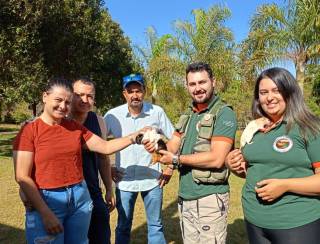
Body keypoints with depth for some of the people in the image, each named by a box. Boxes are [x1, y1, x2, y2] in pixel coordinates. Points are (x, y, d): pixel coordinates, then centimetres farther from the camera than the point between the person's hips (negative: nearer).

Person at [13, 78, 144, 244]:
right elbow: (22, 177, -12)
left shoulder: (75, 127, 5)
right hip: (47, 200, -4)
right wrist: (46, 214, -16)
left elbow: (105, 147, 5)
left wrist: (133, 137, -7)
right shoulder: (29, 131, -8)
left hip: (80, 197, 5)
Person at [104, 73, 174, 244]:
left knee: (155, 225, 15)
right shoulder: (113, 115, -7)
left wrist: (169, 168, 0)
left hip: (152, 180, 0)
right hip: (124, 181, 0)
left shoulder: (157, 112, -7)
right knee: (123, 226, 16)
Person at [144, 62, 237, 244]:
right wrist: (156, 145, -16)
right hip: (185, 197, 7)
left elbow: (216, 158, -22)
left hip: (209, 198, -7)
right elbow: (172, 146, 6)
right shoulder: (188, 115, 11)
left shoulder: (224, 113, -12)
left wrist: (177, 159, -15)